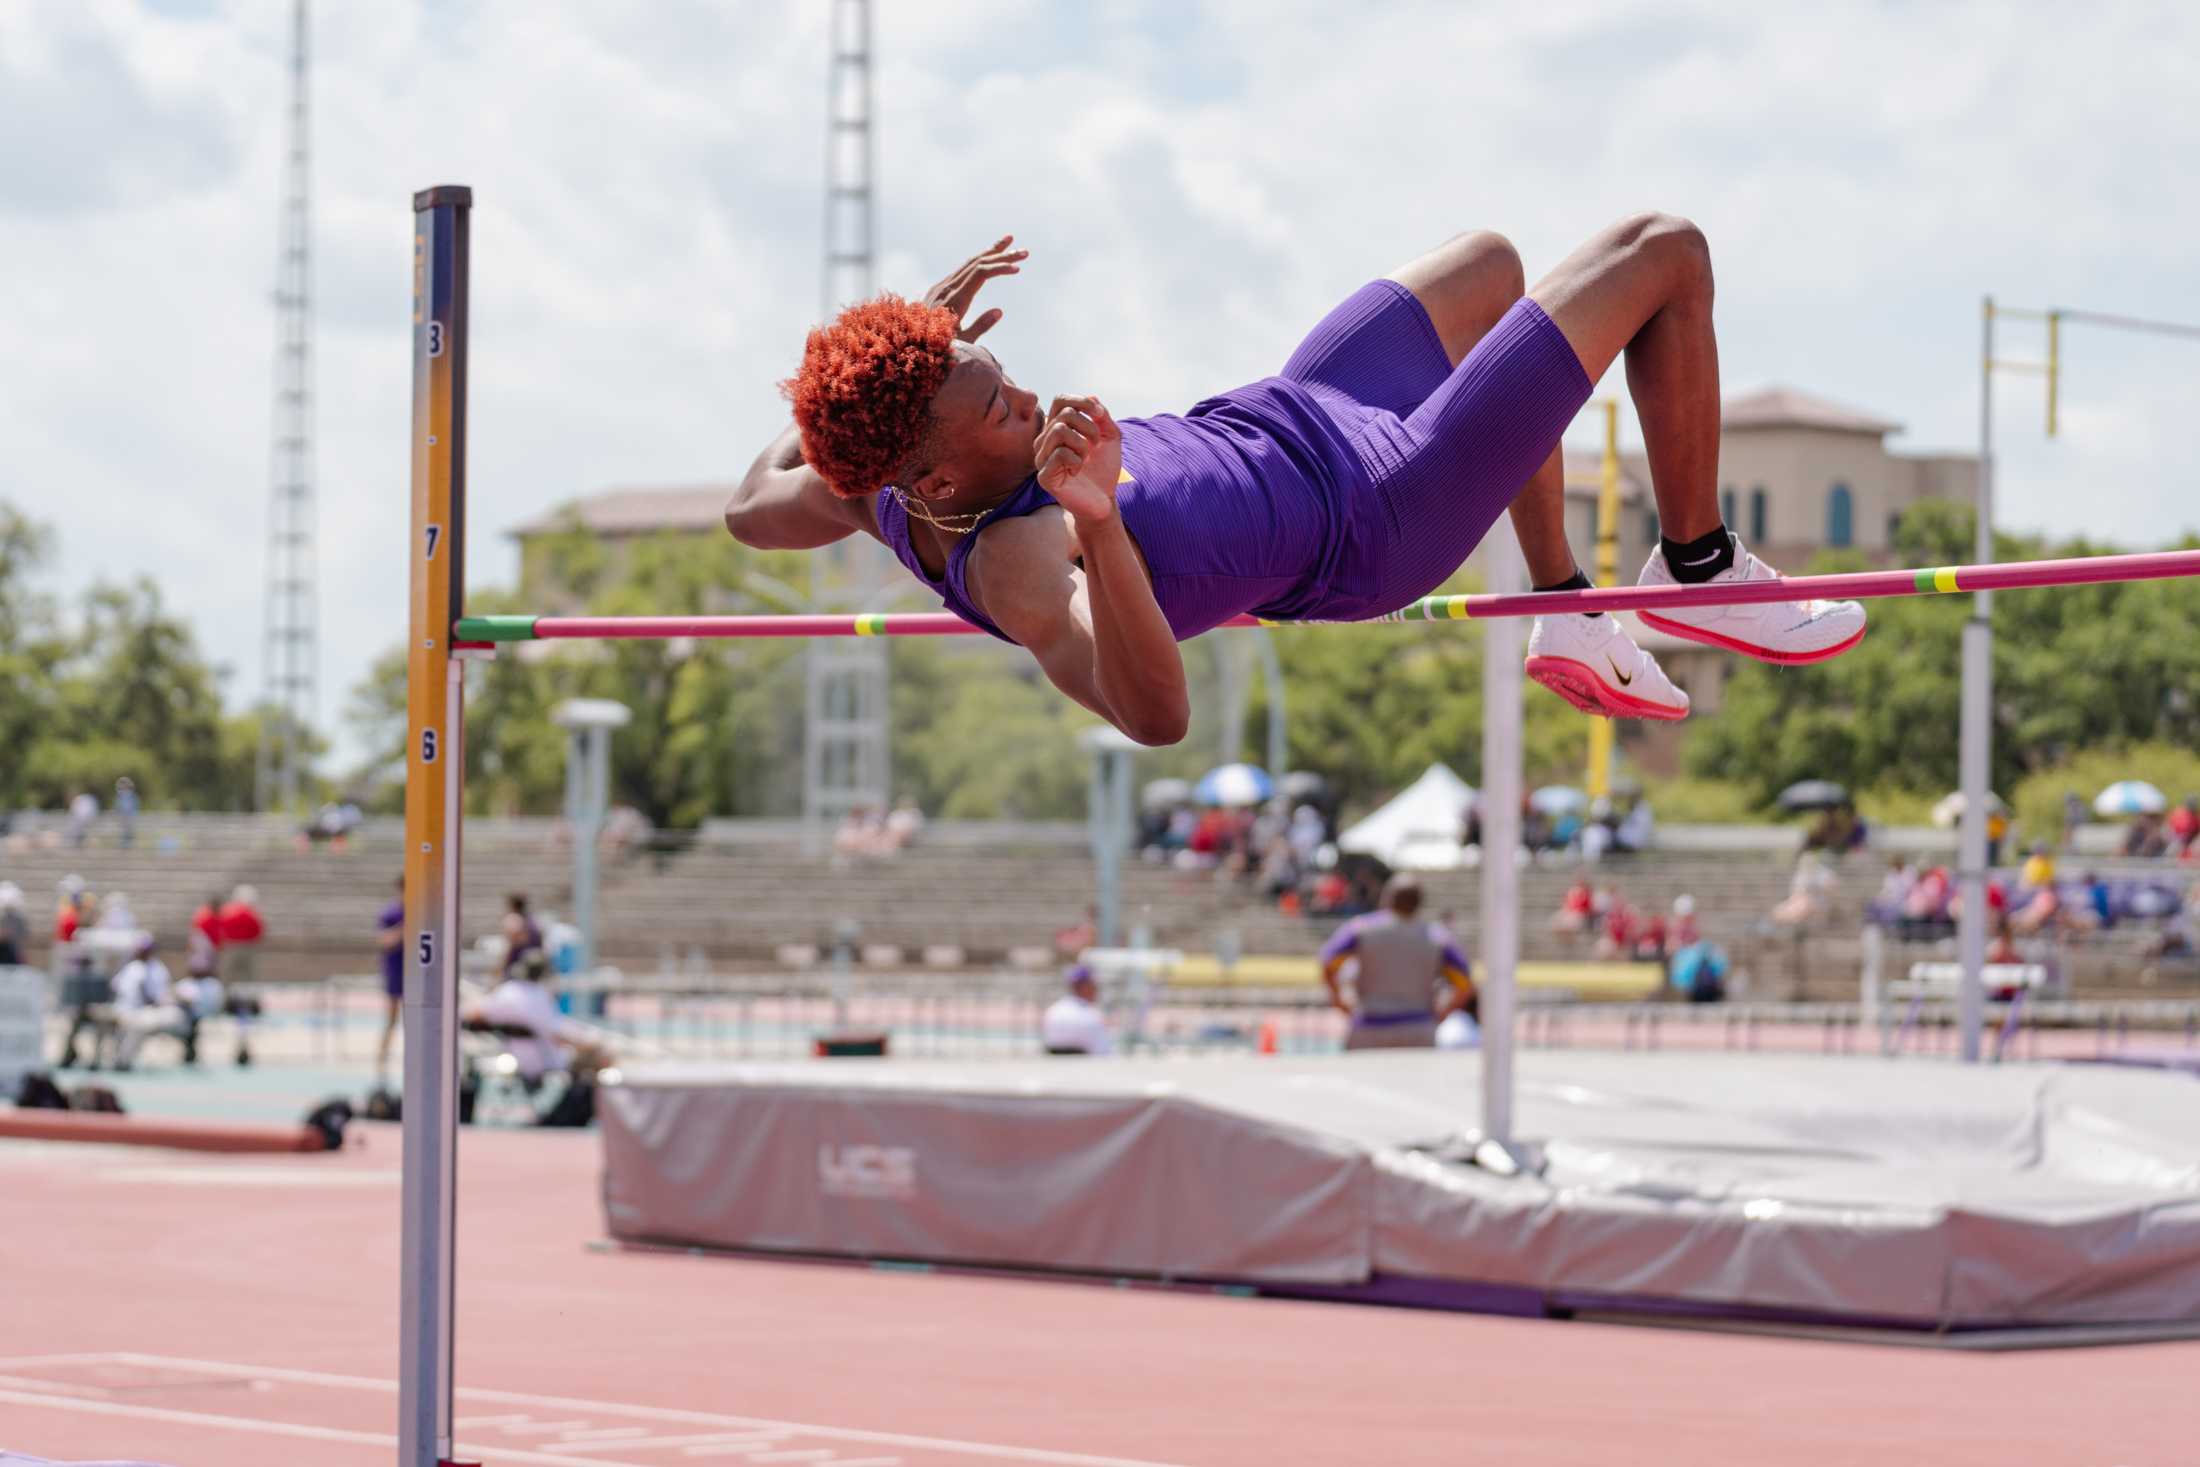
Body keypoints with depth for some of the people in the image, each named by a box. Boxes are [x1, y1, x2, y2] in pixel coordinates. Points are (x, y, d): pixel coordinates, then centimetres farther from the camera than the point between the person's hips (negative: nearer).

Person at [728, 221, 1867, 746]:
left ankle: (1567, 612, 37)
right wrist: (1095, 523, -68)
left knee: (1490, 263, 34)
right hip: (1377, 509, -9)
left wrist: (925, 344, 3)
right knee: (1664, 251, -1)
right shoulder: (1015, 564, -40)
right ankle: (1697, 567, 22)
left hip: (1275, 414, 9)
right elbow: (1154, 713, -55)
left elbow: (753, 506, 4)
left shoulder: (888, 491, -17)